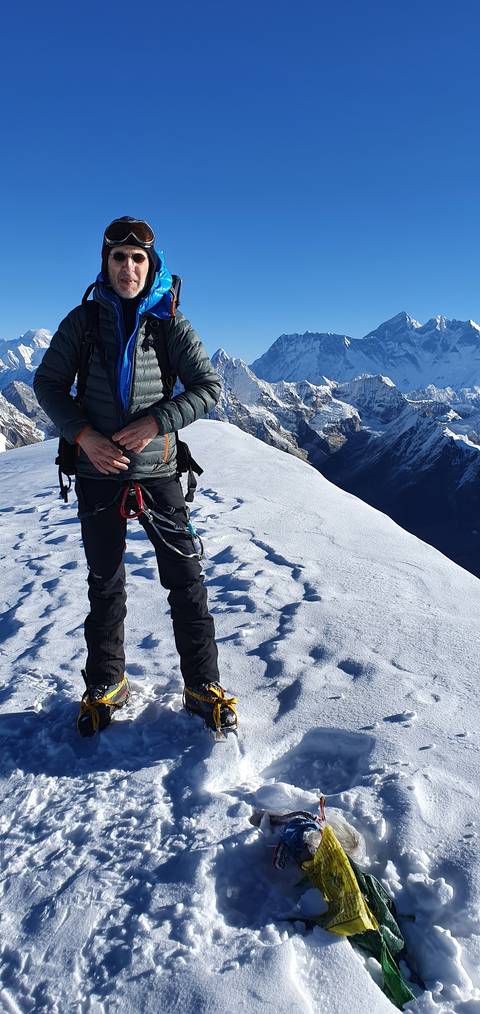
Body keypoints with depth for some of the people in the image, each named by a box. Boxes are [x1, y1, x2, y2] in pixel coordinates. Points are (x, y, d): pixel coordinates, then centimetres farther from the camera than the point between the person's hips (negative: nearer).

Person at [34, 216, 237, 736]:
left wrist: (155, 422, -17)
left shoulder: (170, 323, -1)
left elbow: (208, 385, -3)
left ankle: (203, 686, 16)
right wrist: (83, 434, -12)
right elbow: (48, 383, 4)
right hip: (98, 473, 1)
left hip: (157, 473, -1)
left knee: (186, 581, 1)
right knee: (104, 583, 13)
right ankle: (105, 685, 30)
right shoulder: (83, 320, 2)